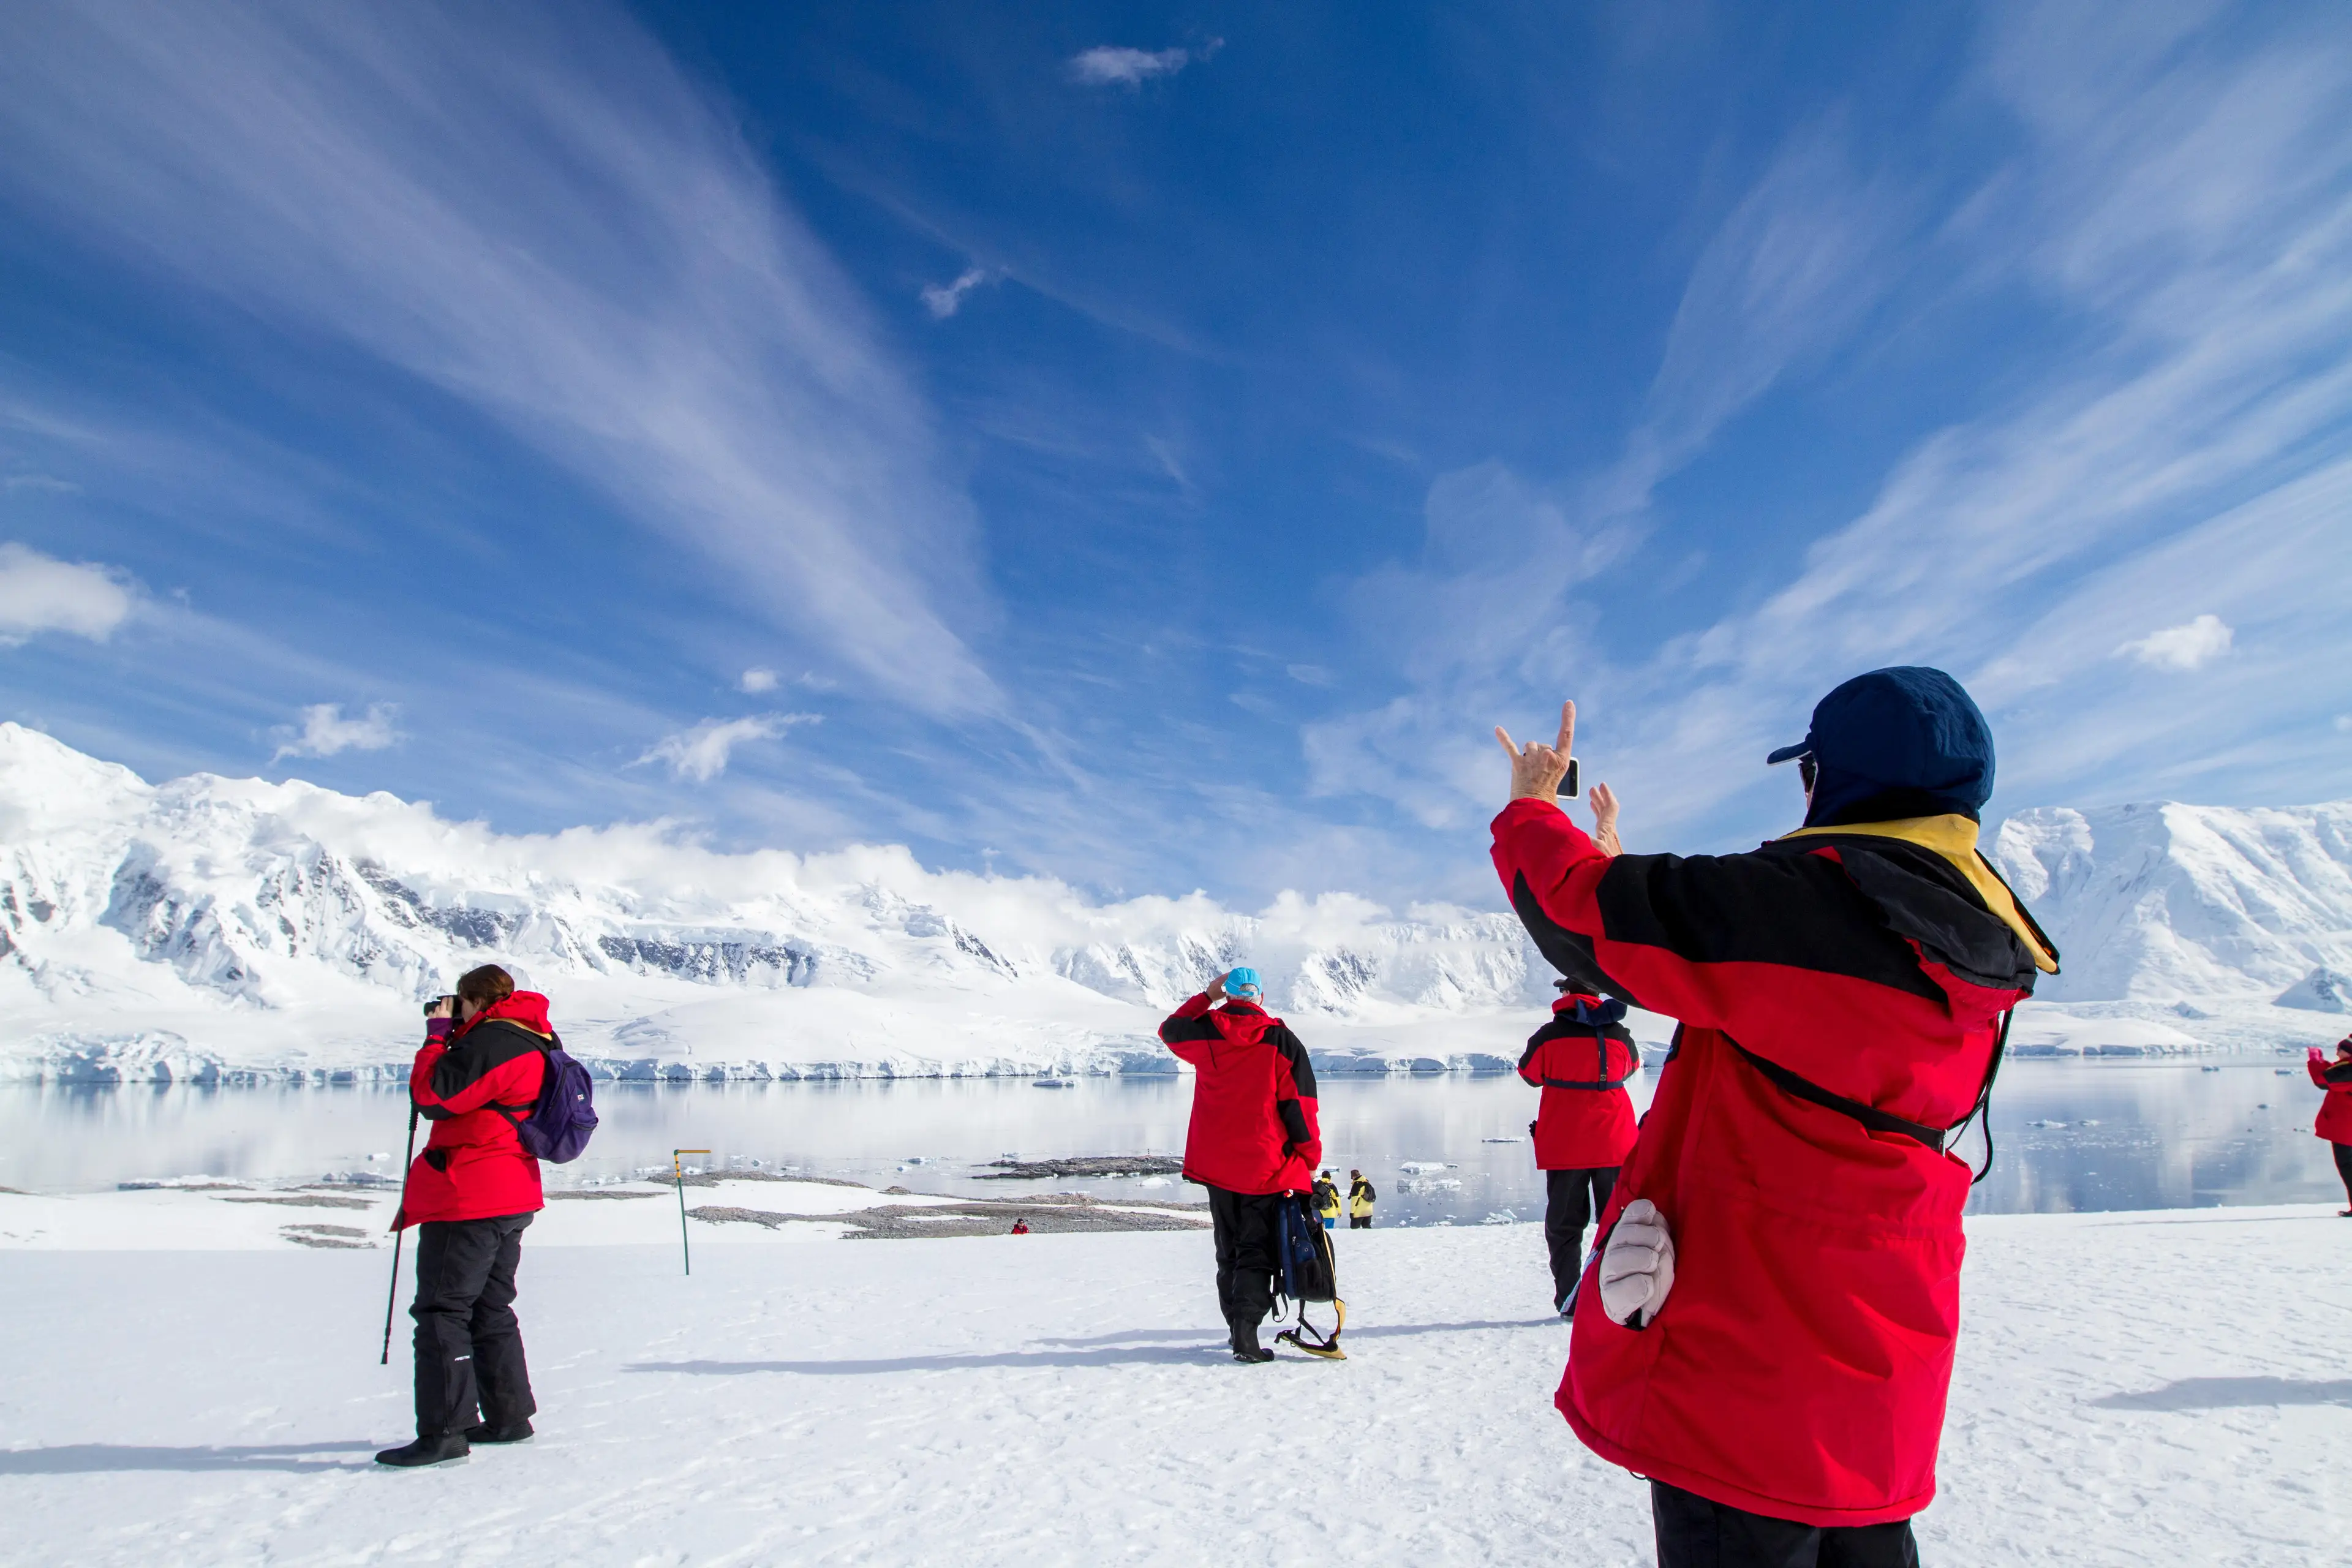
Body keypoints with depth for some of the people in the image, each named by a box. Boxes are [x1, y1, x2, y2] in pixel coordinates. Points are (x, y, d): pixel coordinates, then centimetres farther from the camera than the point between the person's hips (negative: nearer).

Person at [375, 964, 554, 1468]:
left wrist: (438, 1034, -6)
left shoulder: (491, 1041, -16)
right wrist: (452, 1037, 12)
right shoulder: (534, 1042, 14)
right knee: (490, 1309, 17)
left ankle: (443, 1431, -3)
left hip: (467, 1200, -10)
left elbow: (433, 1096, -17)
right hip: (512, 1199, 10)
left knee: (442, 1310, -4)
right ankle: (508, 1416, 23)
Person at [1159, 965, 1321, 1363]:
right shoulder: (1282, 1041, -5)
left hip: (1216, 1167, 2)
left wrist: (1207, 997, 23)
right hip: (1267, 1169, -2)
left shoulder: (1205, 1033, 0)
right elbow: (1301, 1106, -4)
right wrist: (1311, 1160, 3)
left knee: (1228, 1252, 15)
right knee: (1257, 1252, 0)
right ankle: (1247, 1326, -17)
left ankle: (1237, 1325, 16)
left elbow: (1170, 1030, 23)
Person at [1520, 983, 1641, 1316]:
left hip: (1564, 1146, -1)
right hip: (1614, 1144, 1)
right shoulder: (1619, 1036, -1)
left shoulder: (1549, 1036, -8)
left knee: (1565, 1226, 8)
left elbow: (1530, 1074, 6)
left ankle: (1570, 1301, 5)